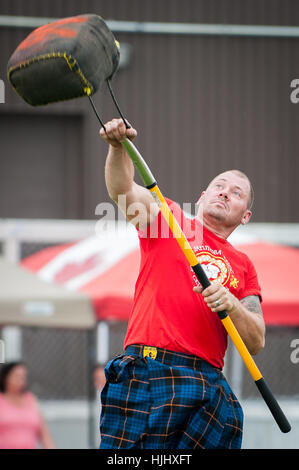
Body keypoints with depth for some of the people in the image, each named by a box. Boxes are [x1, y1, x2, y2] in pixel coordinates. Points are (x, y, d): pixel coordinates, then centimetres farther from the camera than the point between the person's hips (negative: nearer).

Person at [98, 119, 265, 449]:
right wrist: (118, 147, -23)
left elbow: (256, 342, 14)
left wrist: (231, 305, -6)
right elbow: (122, 190, -3)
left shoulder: (243, 266, 23)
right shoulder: (166, 217, 17)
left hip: (210, 384, 4)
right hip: (148, 369, -4)